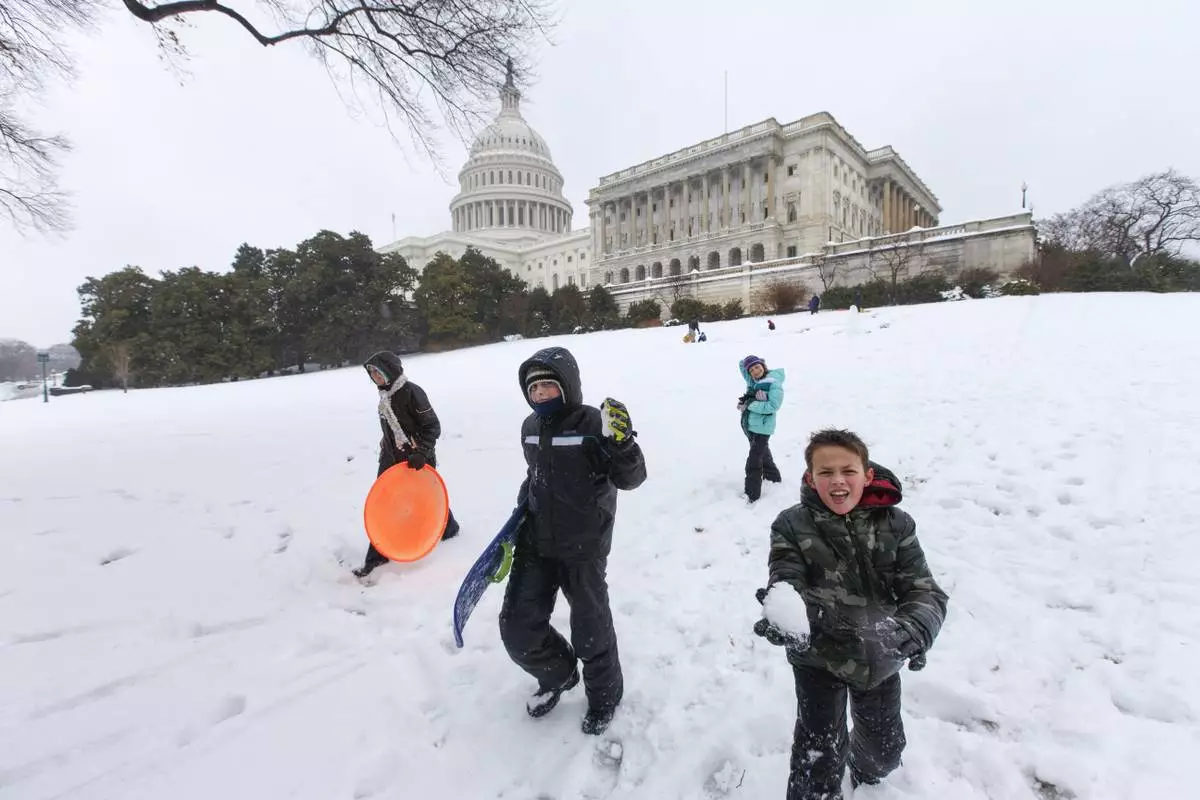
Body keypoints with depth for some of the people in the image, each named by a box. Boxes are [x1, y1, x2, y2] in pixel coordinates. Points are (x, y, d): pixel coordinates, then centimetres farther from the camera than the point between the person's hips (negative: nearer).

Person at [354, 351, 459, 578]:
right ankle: (378, 556, 10)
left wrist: (420, 453, -26)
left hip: (418, 461, -7)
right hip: (393, 459, 7)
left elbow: (433, 427, -19)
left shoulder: (412, 392, -19)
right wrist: (384, 453, 20)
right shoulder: (385, 395, 7)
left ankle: (448, 528, 41)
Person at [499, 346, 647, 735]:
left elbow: (630, 478, -20)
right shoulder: (530, 427, 3)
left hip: (583, 546, -5)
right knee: (518, 628, 8)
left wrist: (622, 443, -36)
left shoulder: (594, 424, -17)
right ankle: (558, 674, 39)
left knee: (590, 629, 10)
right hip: (536, 542, 6)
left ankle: (604, 695, 40)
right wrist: (522, 508, 17)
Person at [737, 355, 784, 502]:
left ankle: (752, 495, -1)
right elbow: (742, 364, 16)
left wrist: (749, 405, -20)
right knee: (763, 453, 26)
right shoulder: (752, 381, 4)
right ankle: (773, 476, 47)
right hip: (749, 425, 8)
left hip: (762, 428, -8)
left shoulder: (774, 383, -15)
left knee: (753, 462, -8)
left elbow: (773, 406, -23)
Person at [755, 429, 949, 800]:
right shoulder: (792, 526, -17)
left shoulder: (895, 524, -12)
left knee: (886, 747, 25)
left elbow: (924, 591, -13)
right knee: (819, 758, 1)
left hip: (880, 658, 3)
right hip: (820, 657, -3)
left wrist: (915, 630, -34)